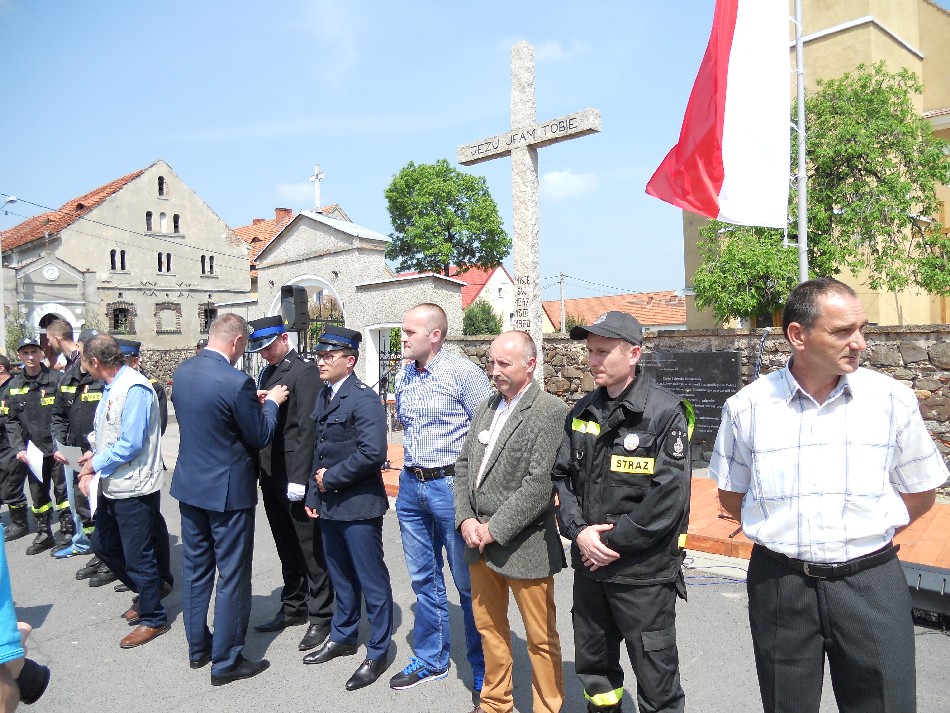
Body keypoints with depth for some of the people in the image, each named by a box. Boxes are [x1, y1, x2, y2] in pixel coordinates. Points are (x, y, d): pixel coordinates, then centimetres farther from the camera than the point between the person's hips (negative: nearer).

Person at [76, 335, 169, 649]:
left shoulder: (134, 389, -20)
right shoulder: (110, 388, 10)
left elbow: (131, 444, -24)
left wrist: (95, 465, -12)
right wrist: (92, 462, 2)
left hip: (134, 488, -10)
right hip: (112, 487, 10)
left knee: (138, 555, 2)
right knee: (103, 545, 21)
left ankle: (153, 618, 20)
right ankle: (148, 589, 40)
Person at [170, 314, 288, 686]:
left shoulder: (182, 371, 0)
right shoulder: (237, 382, -24)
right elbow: (259, 438, -14)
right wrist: (270, 402, 2)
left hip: (189, 486, 8)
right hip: (227, 490, -8)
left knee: (195, 568, 19)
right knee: (232, 577, 6)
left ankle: (197, 648, 35)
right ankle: (226, 661, 18)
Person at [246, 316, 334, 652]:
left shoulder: (304, 372, -12)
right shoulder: (266, 373, 14)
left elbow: (307, 428, -17)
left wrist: (299, 479, -19)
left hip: (295, 477, -8)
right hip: (271, 477, 8)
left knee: (310, 548, 3)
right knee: (286, 548, 18)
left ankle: (320, 617, 15)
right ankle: (294, 608, 33)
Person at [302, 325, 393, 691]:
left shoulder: (364, 399, -17)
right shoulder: (324, 395, 10)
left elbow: (373, 452, -26)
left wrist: (332, 478, -16)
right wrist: (314, 494, 11)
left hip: (359, 505, -8)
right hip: (329, 505, 8)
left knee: (371, 581, 6)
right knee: (341, 576, 23)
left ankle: (377, 653, 21)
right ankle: (343, 637, 41)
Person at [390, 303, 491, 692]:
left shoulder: (463, 372, -13)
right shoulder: (403, 376, 7)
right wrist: (410, 471, 16)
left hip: (451, 486, -6)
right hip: (411, 485, 7)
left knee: (468, 583, 6)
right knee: (423, 579, 18)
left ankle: (483, 668, 24)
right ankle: (430, 659, 35)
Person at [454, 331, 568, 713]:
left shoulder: (551, 411, -14)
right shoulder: (486, 408, 10)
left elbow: (540, 483, -20)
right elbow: (463, 466, 10)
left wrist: (495, 530, -17)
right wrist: (466, 519, -4)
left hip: (524, 547, -7)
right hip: (479, 542, 7)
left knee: (540, 638, 9)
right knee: (489, 627, 21)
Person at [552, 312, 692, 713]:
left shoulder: (665, 412, -15)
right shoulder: (582, 413, 5)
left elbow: (669, 496, -20)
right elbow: (561, 476, 6)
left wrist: (613, 543, -16)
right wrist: (579, 530, -9)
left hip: (643, 572, -6)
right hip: (588, 564, 6)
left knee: (655, 675, 9)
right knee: (592, 664, 22)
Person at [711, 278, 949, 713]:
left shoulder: (893, 400, -6)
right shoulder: (746, 407, -7)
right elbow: (731, 495, 6)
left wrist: (866, 538, 2)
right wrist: (781, 536, 0)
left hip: (871, 583, 0)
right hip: (779, 584, 0)